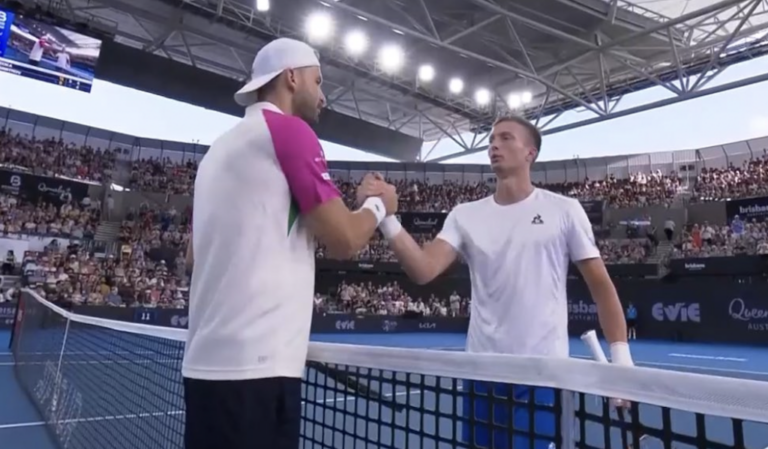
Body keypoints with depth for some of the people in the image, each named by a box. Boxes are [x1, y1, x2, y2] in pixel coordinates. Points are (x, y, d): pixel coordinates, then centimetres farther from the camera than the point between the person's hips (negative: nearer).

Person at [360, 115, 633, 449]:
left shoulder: (565, 210, -1)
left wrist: (621, 357, -5)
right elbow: (423, 271, -10)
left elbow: (601, 285, 2)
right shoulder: (465, 215, 4)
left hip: (543, 370, -2)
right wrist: (386, 216, -23)